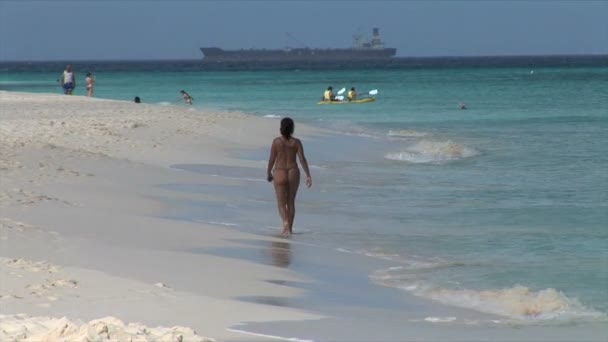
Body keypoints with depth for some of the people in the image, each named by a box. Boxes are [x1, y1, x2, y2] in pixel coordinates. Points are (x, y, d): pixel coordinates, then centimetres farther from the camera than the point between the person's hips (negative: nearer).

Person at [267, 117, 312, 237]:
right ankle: (289, 228, 20)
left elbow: (272, 159, -4)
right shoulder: (296, 142, -4)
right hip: (293, 173, 2)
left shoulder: (276, 141, -8)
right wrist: (308, 176, -5)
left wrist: (268, 173, 11)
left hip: (280, 173, -2)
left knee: (281, 203, 3)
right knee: (291, 202, 16)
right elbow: (302, 159, -7)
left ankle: (286, 223, -22)